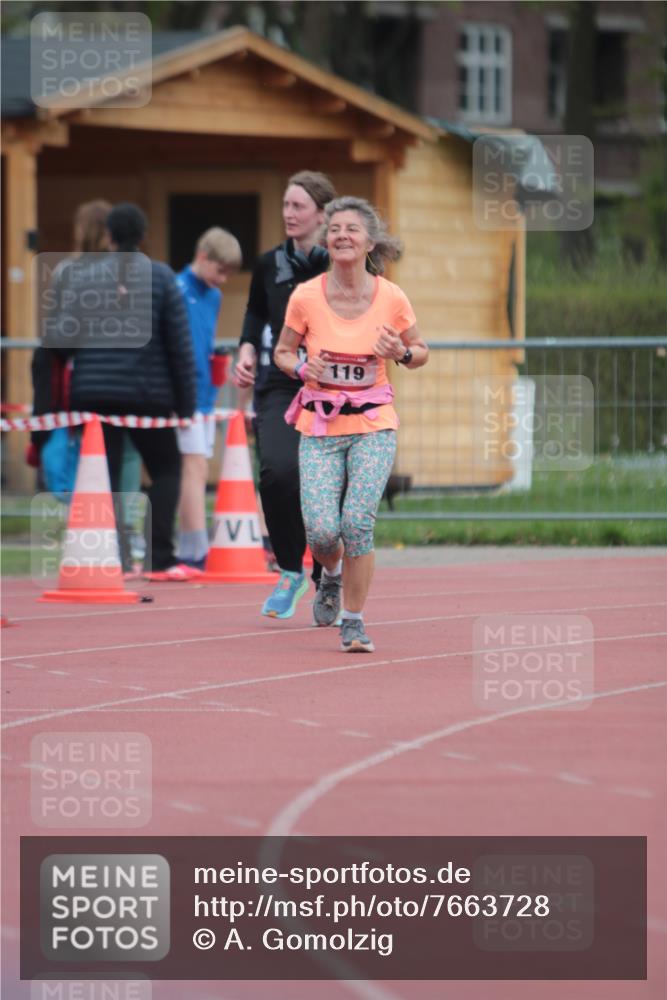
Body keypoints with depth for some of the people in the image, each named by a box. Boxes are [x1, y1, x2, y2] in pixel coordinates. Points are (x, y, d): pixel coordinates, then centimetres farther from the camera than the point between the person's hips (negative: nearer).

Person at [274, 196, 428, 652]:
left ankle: (354, 622, 1)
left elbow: (421, 352, 10)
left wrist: (402, 353, -13)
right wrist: (302, 367, -13)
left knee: (358, 521, -16)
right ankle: (332, 574, 28)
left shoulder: (391, 298, -5)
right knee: (322, 531, -10)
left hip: (374, 425, 0)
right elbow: (283, 352, 8)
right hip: (320, 428, 0)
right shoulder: (306, 297, -6)